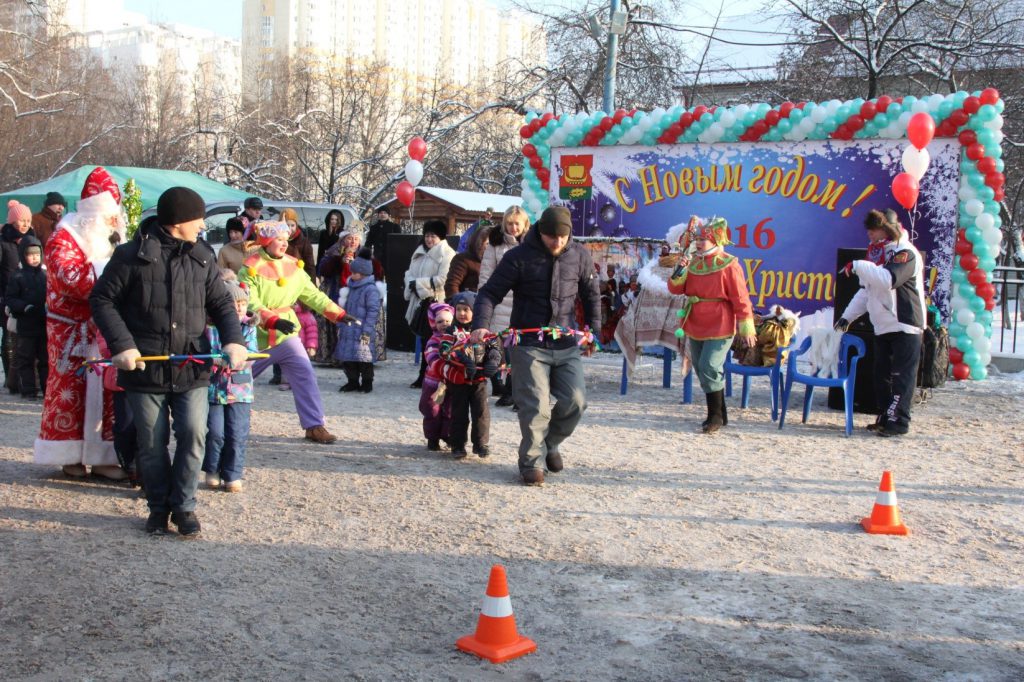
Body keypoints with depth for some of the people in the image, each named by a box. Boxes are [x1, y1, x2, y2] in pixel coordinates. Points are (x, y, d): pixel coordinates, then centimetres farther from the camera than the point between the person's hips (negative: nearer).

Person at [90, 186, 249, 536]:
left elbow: (221, 303, 12)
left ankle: (184, 506, 13)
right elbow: (102, 299, -1)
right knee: (152, 444, 7)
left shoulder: (203, 257, 6)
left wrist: (234, 340, -4)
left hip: (192, 369, 3)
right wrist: (122, 344, -11)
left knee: (193, 435, -4)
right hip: (145, 369, -2)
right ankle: (158, 507, 25)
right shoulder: (132, 255, -6)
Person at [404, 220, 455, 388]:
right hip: (420, 302, 7)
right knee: (425, 339, 10)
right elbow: (410, 273, 12)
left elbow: (442, 280, -17)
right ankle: (423, 378, 15)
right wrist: (419, 288, -8)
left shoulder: (447, 254, -8)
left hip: (436, 303, -6)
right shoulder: (420, 252, 16)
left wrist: (418, 283, -12)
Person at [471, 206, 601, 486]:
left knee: (575, 400, 0)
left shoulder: (580, 256, 4)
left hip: (567, 344, 4)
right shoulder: (518, 257, -7)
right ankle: (532, 461, 10)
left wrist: (593, 330, 15)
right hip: (529, 344, -3)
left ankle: (551, 443, 27)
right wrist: (481, 325, -21)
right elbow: (490, 293, -6)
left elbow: (591, 294, 18)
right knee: (535, 406, -8)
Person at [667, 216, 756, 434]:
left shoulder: (729, 265, -10)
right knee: (701, 369, 13)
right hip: (695, 327, 7)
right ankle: (719, 414, 26)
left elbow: (741, 299, -10)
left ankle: (716, 415, -1)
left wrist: (746, 329, -11)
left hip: (719, 328, -7)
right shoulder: (693, 263, 8)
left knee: (709, 368, -15)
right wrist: (679, 272, -12)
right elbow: (675, 289, 8)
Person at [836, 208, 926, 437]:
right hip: (883, 327, 9)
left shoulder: (905, 253, -11)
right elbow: (866, 290, 23)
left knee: (901, 375, -8)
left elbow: (888, 279, -30)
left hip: (905, 326, -9)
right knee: (882, 375, 10)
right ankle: (886, 417, 17)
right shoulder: (879, 254, 18)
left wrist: (858, 266, -25)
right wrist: (848, 316, 16)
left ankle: (899, 421, -6)